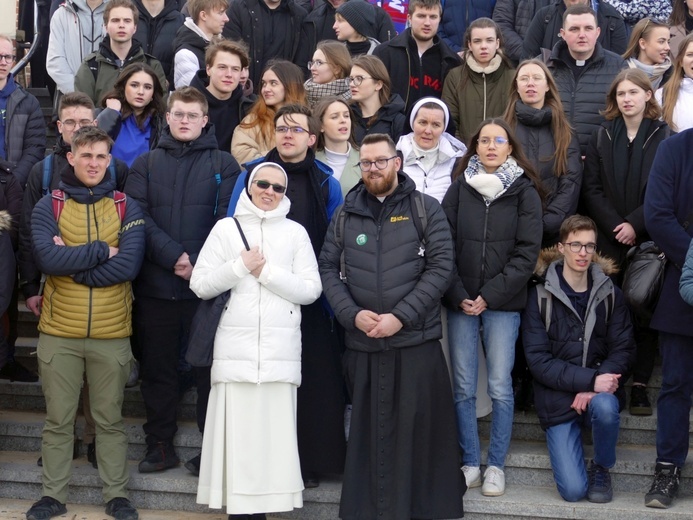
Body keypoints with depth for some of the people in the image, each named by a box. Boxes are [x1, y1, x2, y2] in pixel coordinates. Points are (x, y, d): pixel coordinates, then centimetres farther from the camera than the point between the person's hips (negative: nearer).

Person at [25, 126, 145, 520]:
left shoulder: (127, 207, 3)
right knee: (58, 420, 8)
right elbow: (48, 258, -15)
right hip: (59, 332, 0)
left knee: (110, 420, 9)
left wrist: (73, 261, -13)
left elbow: (129, 265, -12)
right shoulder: (48, 206, 2)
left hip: (113, 334, 0)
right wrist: (101, 252, -14)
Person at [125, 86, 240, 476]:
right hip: (156, 284, 2)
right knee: (158, 367, 9)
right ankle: (160, 444, 19)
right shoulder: (146, 164, 10)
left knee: (210, 366, 2)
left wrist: (200, 265, -15)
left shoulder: (223, 165, 5)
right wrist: (173, 256, -14)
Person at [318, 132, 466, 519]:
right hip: (362, 344, 3)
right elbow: (328, 268, 8)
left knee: (420, 430, 1)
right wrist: (353, 314, -9)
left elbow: (441, 266, -5)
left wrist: (401, 316, -13)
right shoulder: (346, 215, 11)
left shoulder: (426, 209, 3)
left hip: (417, 340, -2)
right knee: (369, 432, 8)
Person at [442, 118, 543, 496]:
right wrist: (458, 295, -8)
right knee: (463, 388, 3)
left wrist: (489, 295, -10)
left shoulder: (524, 191, 2)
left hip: (502, 304, -1)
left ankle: (496, 465, 11)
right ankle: (470, 463, 14)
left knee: (500, 388, 0)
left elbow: (526, 252, -3)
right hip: (461, 303, 2)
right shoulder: (459, 187, 6)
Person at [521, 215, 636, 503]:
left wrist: (594, 388, -18)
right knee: (573, 490, -16)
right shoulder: (540, 296, -3)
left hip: (600, 390, 2)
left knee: (604, 406, -36)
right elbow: (538, 360, -9)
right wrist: (589, 379, -21)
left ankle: (602, 468, -5)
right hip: (558, 399, -2)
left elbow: (623, 349, -1)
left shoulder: (609, 293, 5)